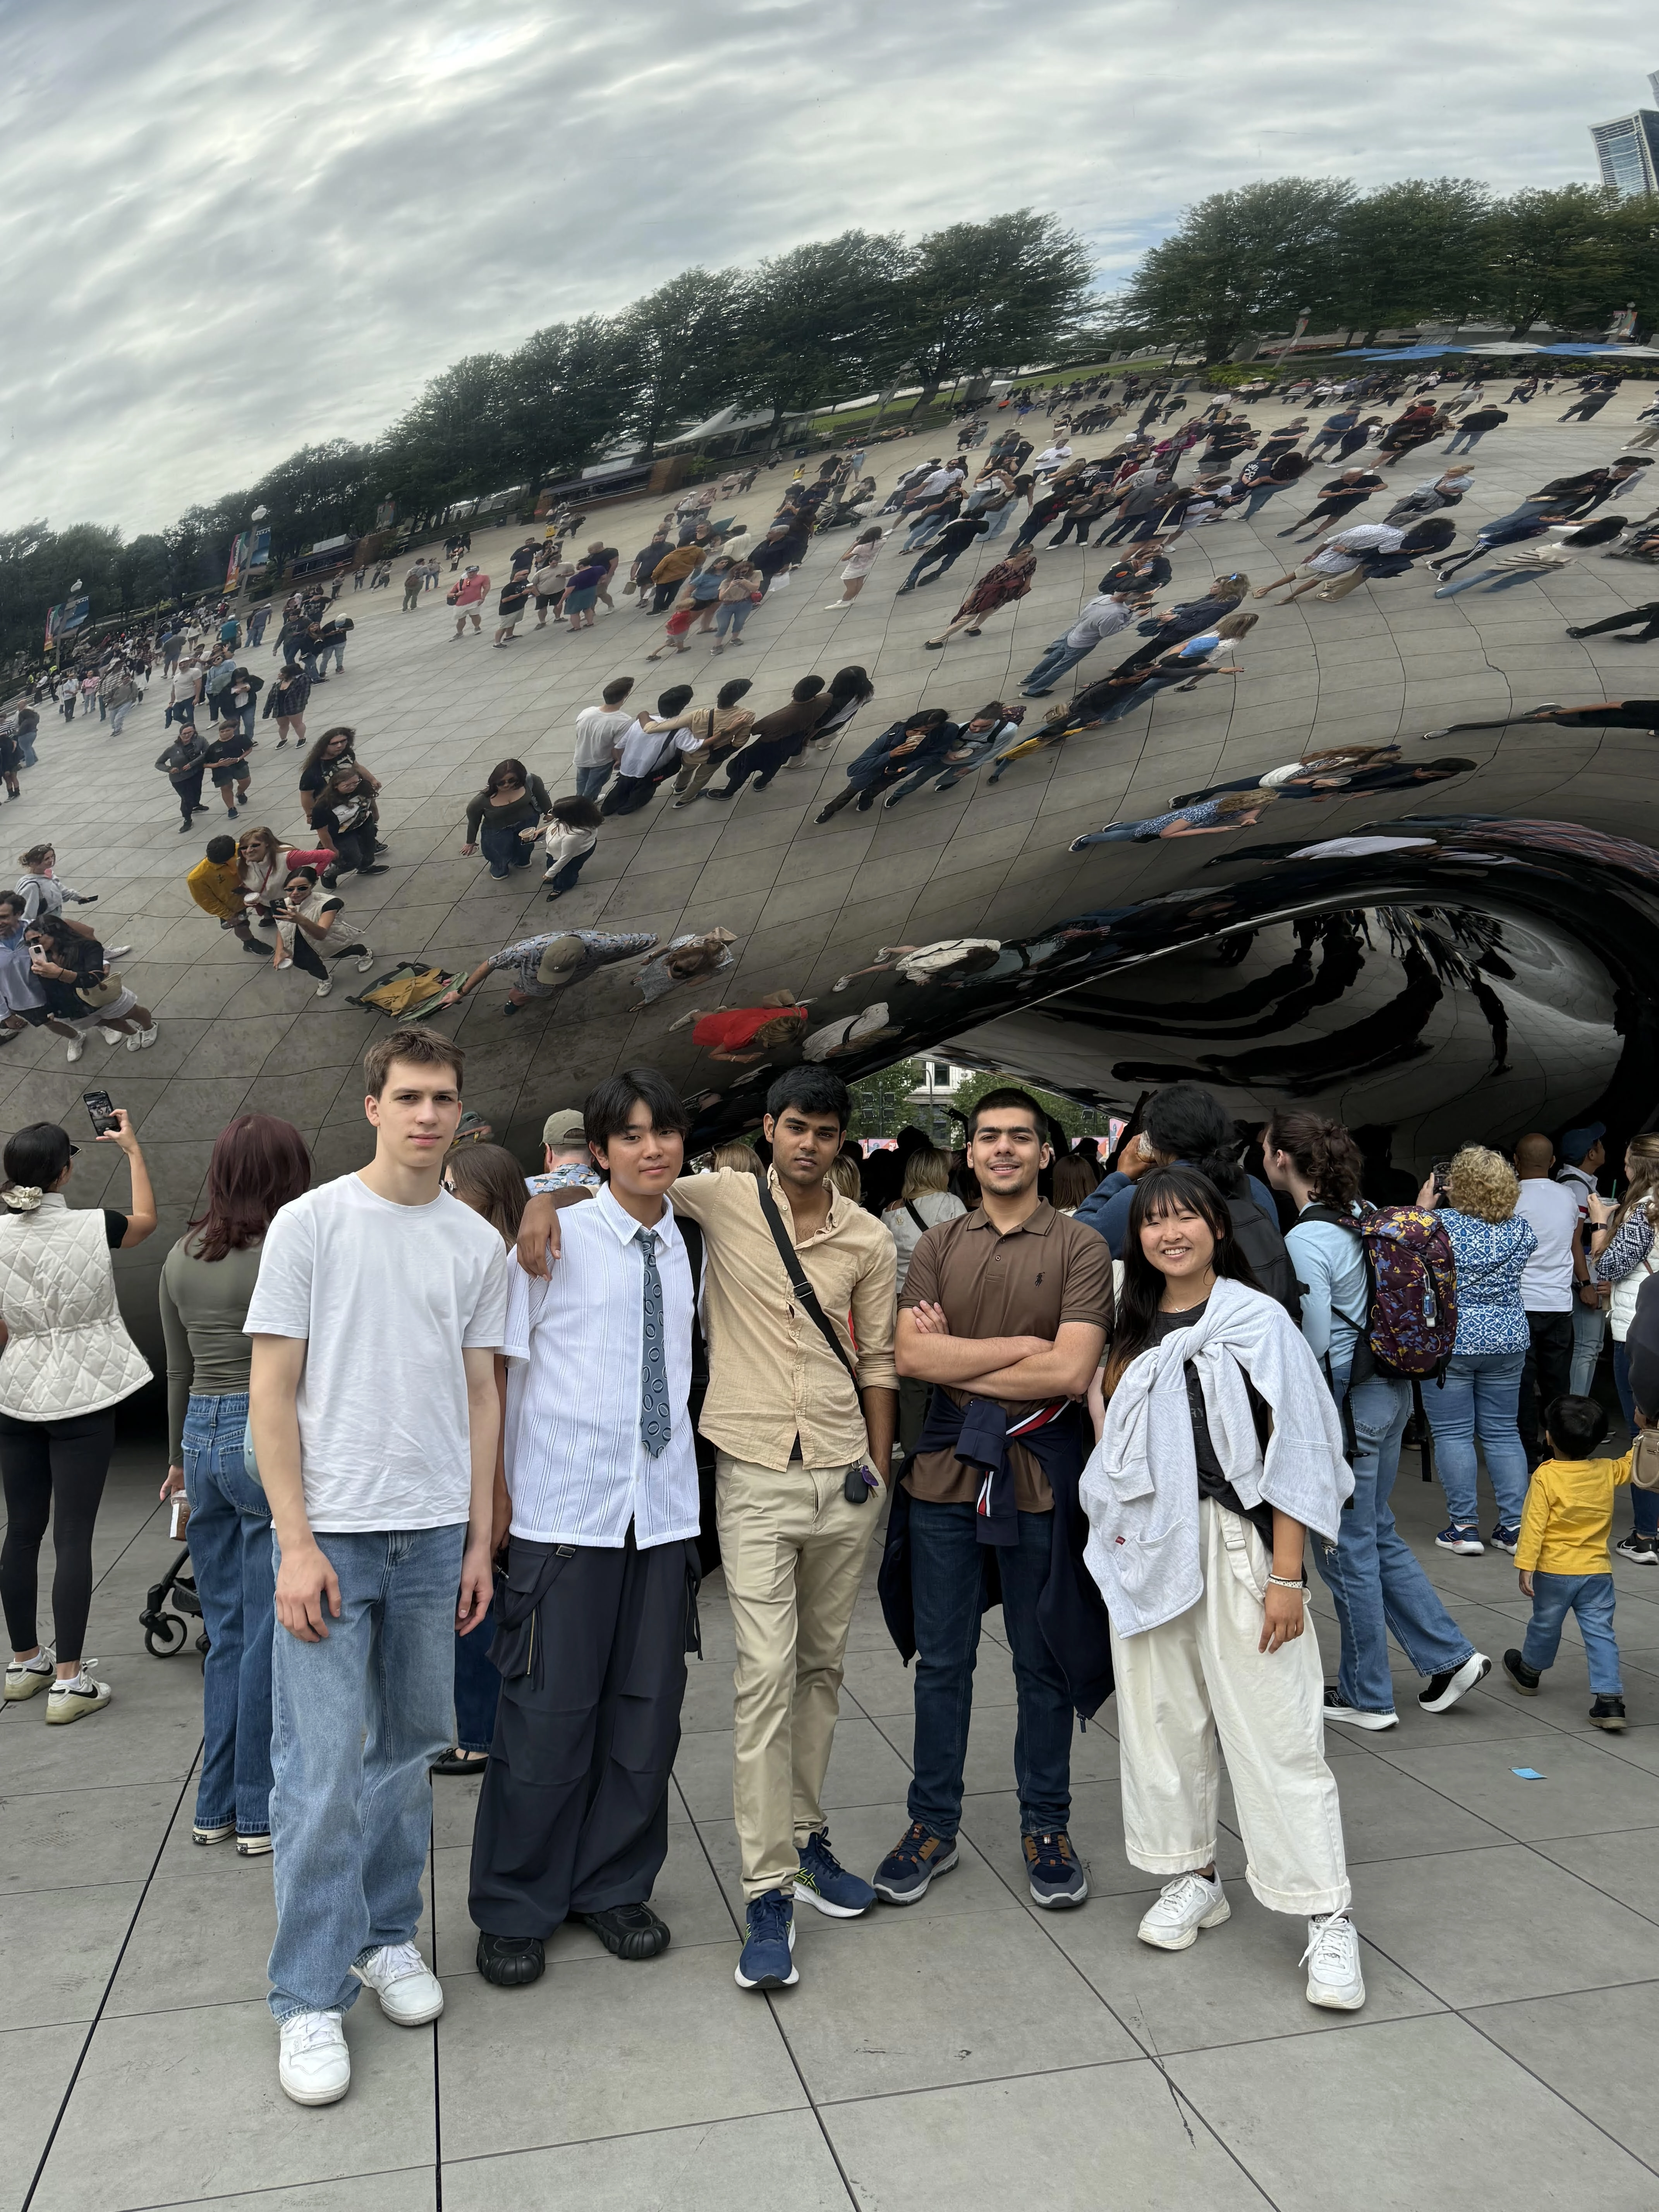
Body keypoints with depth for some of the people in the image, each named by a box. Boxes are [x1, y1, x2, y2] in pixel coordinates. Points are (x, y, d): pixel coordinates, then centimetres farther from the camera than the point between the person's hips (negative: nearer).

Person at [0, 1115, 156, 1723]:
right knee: (73, 1535, -2)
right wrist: (132, 1150, 21)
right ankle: (68, 1681, -1)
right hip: (82, 1398, -4)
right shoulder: (91, 1227, -12)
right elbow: (146, 1220, 12)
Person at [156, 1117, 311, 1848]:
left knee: (226, 1632, 16)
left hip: (205, 1437, 7)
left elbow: (179, 1372, 15)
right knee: (270, 1635, 3)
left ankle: (216, 1807, 25)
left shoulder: (181, 1259, 8)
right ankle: (262, 1814, 13)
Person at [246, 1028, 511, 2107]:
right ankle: (311, 1997, 14)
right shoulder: (311, 1223, -5)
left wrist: (480, 1540, 7)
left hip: (435, 1534, 4)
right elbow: (271, 1392, -6)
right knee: (324, 1768, -1)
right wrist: (297, 1544, -11)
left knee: (408, 1751, 14)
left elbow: (481, 1396, 10)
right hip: (331, 1533, -3)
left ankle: (387, 1935, 32)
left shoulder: (480, 1242, 5)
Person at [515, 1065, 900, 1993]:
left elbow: (877, 1362, 9)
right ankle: (769, 1893, 2)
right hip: (755, 1477, -3)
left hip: (844, 1476, 3)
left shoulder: (869, 1240, 3)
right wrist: (546, 1198, -18)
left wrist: (880, 1470, 8)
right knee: (766, 1675, -6)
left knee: (823, 1666, 14)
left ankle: (807, 1838, 31)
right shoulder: (725, 1199, -3)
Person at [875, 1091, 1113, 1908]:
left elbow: (1071, 1370, -15)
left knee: (1043, 1661, 11)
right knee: (941, 1660, 12)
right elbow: (909, 1355, -6)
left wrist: (956, 1362, -10)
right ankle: (933, 1825, 26)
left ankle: (1045, 1826, 28)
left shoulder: (1080, 1249, -3)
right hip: (945, 1469, 2)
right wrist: (1020, 1347, -12)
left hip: (1040, 1472, -2)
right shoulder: (938, 1246, 6)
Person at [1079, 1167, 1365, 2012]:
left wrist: (1287, 1577, -12)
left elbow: (1297, 1452, -8)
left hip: (1237, 1543, -5)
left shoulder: (1259, 1322, -5)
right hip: (1150, 1547, 5)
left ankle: (1328, 1919, 5)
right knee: (1162, 1714, 10)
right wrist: (1117, 1536, 9)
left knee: (1274, 1731, -4)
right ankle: (1191, 1878, 27)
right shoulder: (1133, 1332, 10)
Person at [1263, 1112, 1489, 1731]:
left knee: (1347, 1548, 6)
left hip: (1345, 1401, -9)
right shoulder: (1362, 1215, 5)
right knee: (1377, 1534, 21)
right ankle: (1450, 1656, 25)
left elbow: (1314, 1343, -21)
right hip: (1390, 1389, 9)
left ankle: (1366, 1696, 20)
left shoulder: (1305, 1240, -21)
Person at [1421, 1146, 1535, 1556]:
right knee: (1503, 1433, 11)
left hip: (1447, 1343, -4)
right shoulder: (1520, 1228, -1)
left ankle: (1464, 1527, 4)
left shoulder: (1438, 1225, -15)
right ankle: (1515, 1525, 11)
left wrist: (1422, 1209, 9)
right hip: (1507, 1342, 4)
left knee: (1453, 1434, 3)